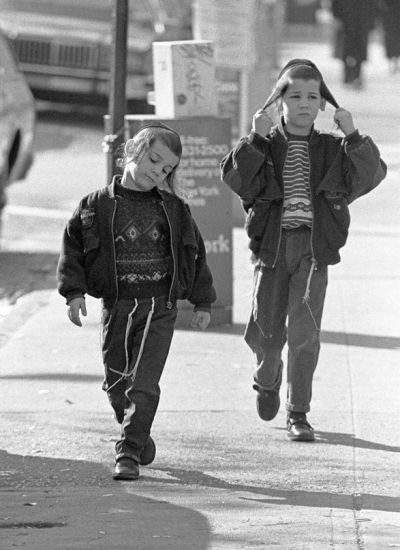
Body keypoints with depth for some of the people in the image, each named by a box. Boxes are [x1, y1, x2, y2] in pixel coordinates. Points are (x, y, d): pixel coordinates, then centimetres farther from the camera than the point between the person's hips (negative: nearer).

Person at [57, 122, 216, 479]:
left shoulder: (174, 210, 5)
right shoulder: (98, 207, 0)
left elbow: (195, 255, 11)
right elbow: (73, 248, 3)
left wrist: (203, 302, 10)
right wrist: (74, 291, -7)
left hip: (160, 310, -1)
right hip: (117, 308, 1)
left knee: (144, 385, -11)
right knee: (116, 384, 9)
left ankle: (129, 453, -10)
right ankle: (139, 435, 33)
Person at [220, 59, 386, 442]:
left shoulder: (332, 150, 6)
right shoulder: (264, 147, 3)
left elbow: (371, 175, -5)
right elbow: (235, 179, -12)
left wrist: (353, 138, -15)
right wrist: (255, 140, -20)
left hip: (314, 246, 0)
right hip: (272, 245, 0)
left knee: (304, 331, -9)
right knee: (266, 330, 6)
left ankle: (298, 414, 1)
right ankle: (267, 380, 40)